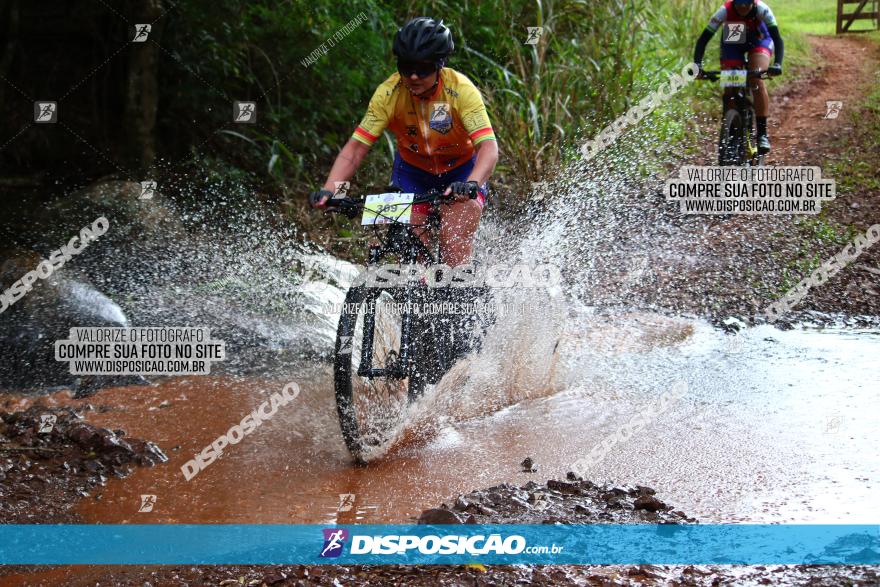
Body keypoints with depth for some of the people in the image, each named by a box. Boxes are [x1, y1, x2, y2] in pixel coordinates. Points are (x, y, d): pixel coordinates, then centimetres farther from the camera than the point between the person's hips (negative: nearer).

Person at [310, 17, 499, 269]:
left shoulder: (461, 90, -28)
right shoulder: (388, 94, -22)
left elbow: (488, 147, -36)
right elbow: (355, 147, -23)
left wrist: (471, 184, -55)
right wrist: (328, 190, -37)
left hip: (461, 172, -2)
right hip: (412, 171, 2)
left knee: (454, 245, -21)